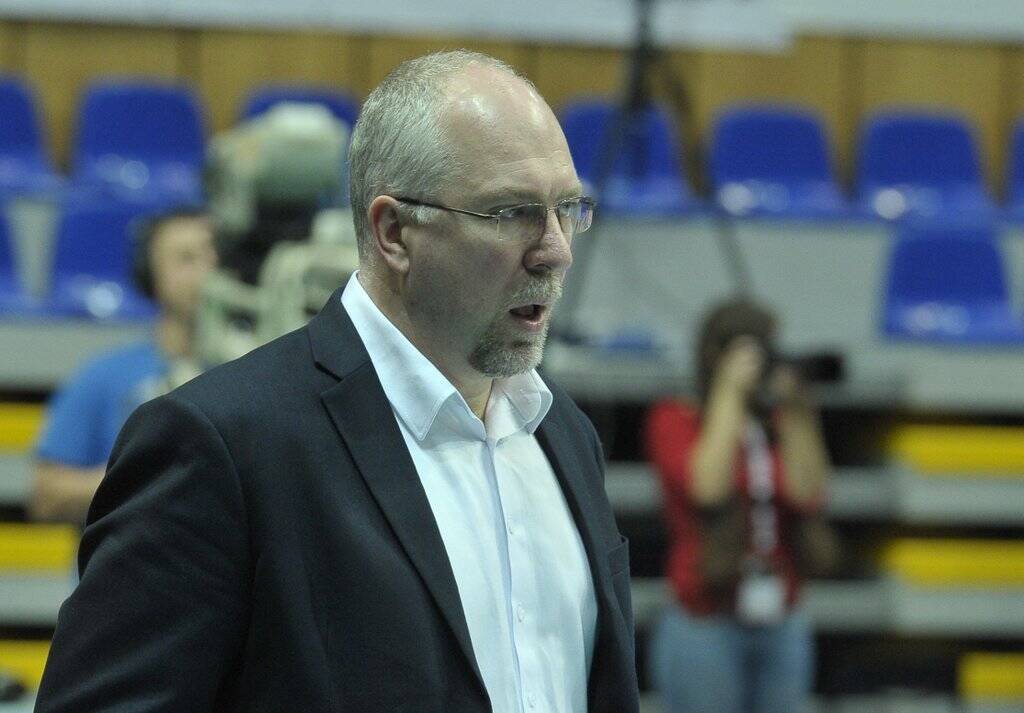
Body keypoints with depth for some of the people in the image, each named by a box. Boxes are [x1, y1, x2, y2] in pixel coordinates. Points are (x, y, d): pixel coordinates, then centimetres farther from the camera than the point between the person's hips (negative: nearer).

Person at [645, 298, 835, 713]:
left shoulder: (781, 428, 11)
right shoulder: (675, 422, -2)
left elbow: (808, 492, -3)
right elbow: (706, 485, -19)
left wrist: (792, 411, -6)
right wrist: (730, 392, -13)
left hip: (782, 628, 5)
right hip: (705, 627, -5)